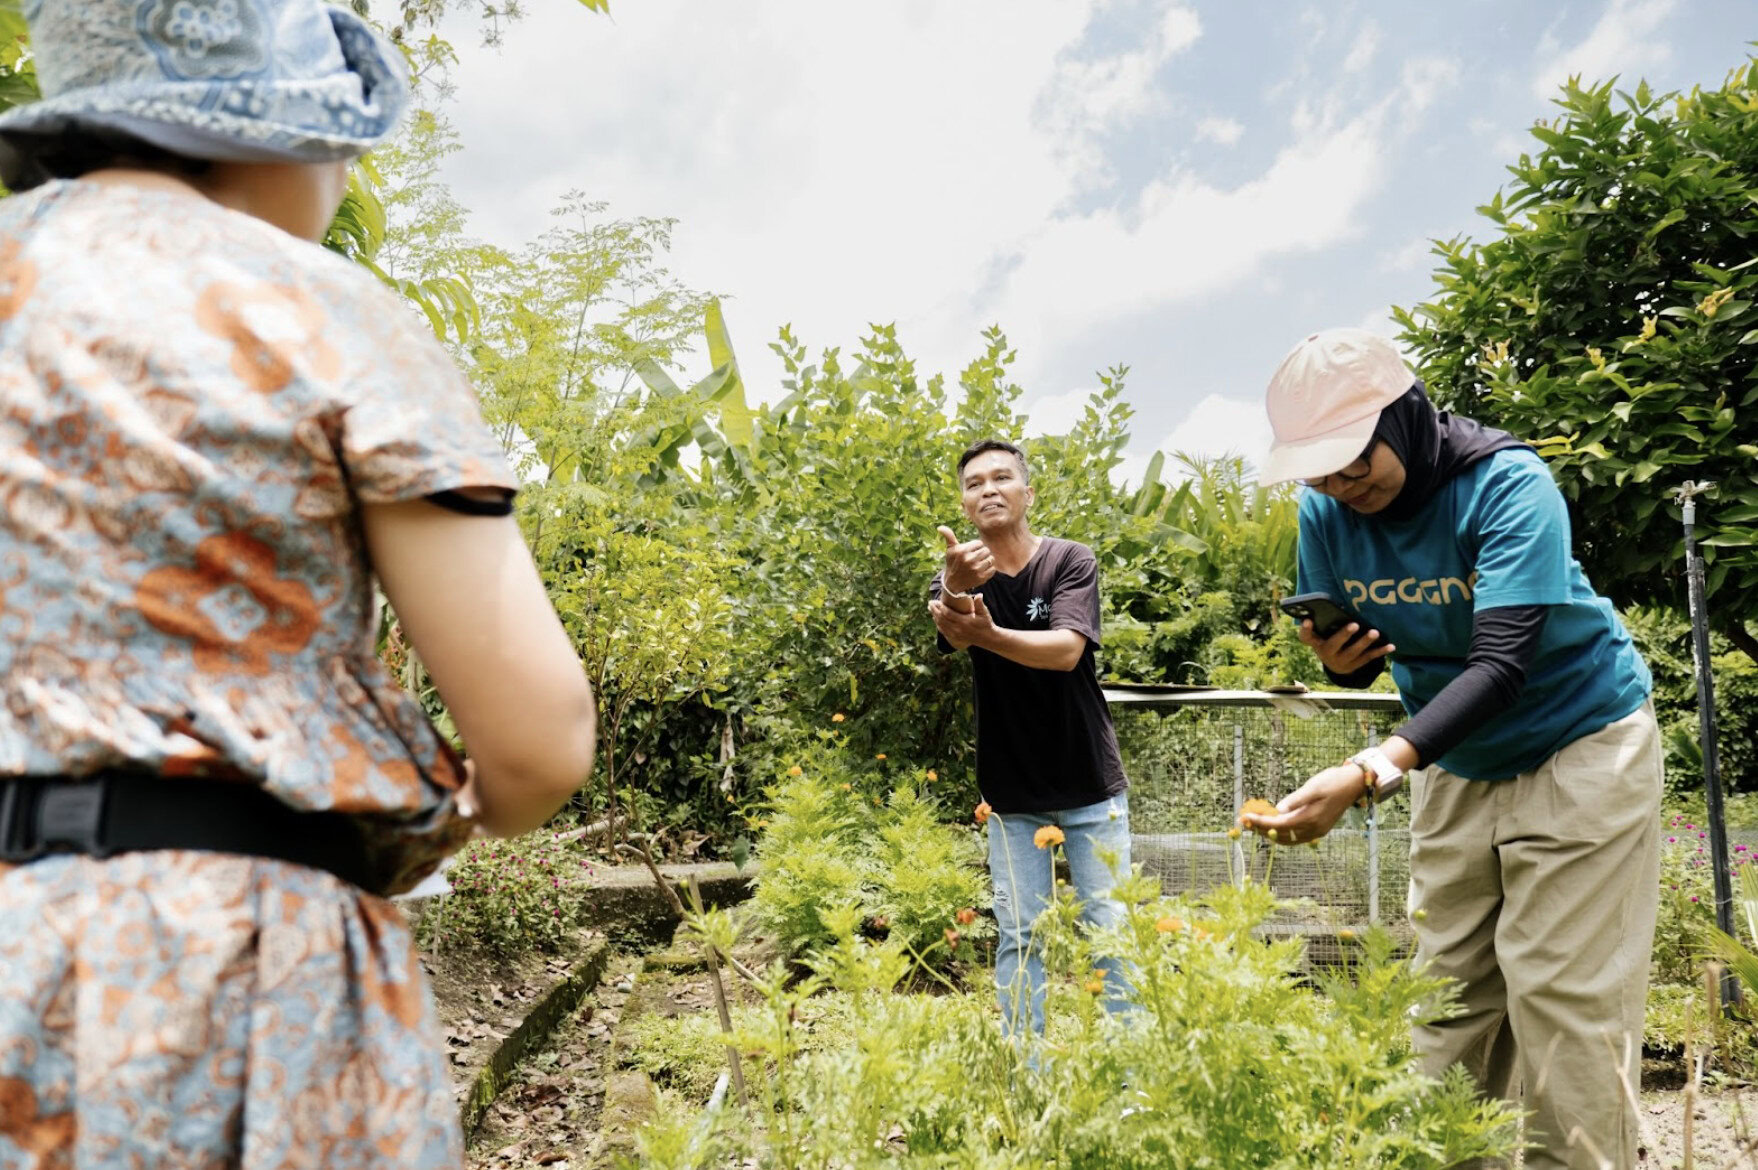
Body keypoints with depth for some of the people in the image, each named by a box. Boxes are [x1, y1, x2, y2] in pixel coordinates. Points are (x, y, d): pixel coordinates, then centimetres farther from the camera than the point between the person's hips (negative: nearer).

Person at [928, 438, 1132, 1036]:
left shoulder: (1071, 561, -6)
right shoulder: (957, 574, -3)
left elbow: (1066, 649, -24)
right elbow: (952, 635, -28)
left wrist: (988, 635, -44)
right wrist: (954, 587, -53)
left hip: (1089, 782, -1)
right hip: (1010, 789, 2)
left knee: (1108, 927, 5)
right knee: (1018, 937, 6)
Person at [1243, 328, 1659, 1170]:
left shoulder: (1508, 483, -26)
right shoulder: (1326, 514, -11)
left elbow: (1499, 664, -36)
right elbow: (1359, 662, 1)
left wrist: (1368, 774, -48)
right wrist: (1338, 660, -25)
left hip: (1579, 748, -5)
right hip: (1454, 766, 5)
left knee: (1563, 995, -5)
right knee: (1451, 991, 6)